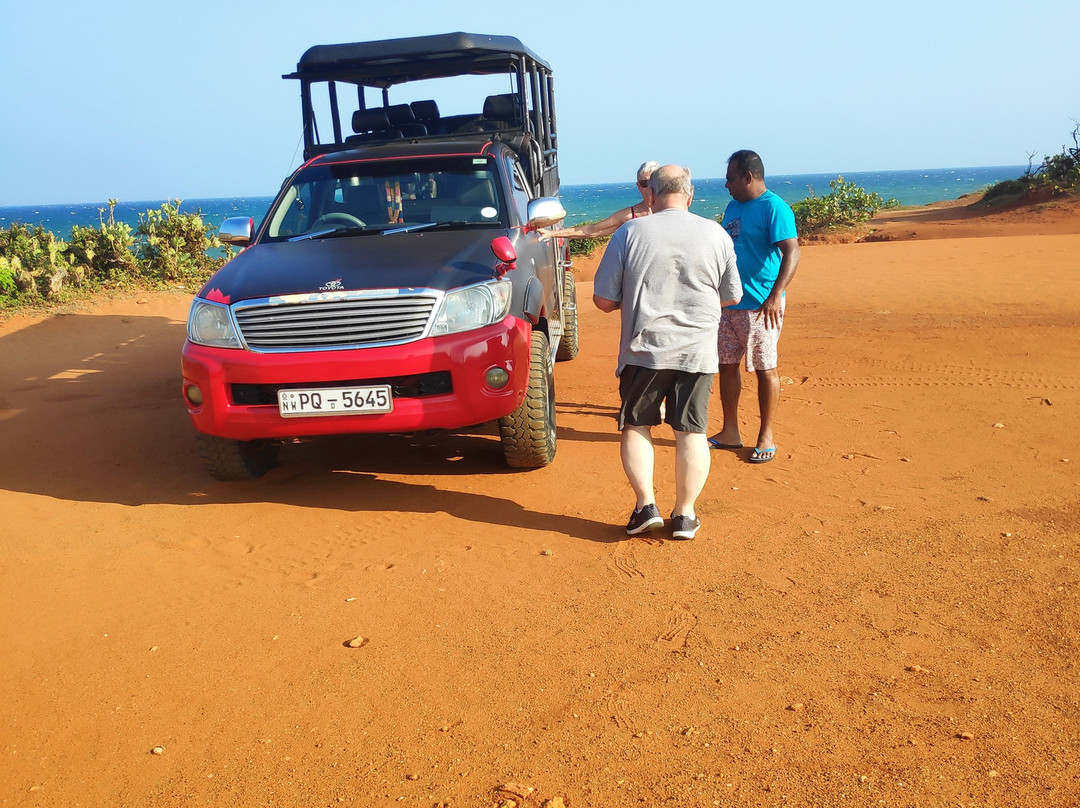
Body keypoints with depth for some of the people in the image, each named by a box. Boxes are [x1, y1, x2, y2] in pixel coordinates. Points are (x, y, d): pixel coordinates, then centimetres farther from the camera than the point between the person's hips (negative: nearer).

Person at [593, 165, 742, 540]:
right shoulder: (716, 235, 1)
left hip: (644, 350, -1)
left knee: (636, 427, 13)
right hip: (697, 351, 1)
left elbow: (603, 300, -2)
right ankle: (684, 515, 13)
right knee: (691, 432, 9)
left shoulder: (629, 234, -4)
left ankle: (646, 505, 8)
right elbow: (731, 296, 11)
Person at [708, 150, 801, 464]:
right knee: (726, 365, 11)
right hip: (728, 303, 8)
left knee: (765, 369, 2)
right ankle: (730, 432, 23)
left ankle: (766, 436, 14)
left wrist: (775, 295, -28)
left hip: (760, 306, -8)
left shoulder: (774, 208, -11)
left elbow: (791, 252, -19)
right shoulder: (733, 207, 14)